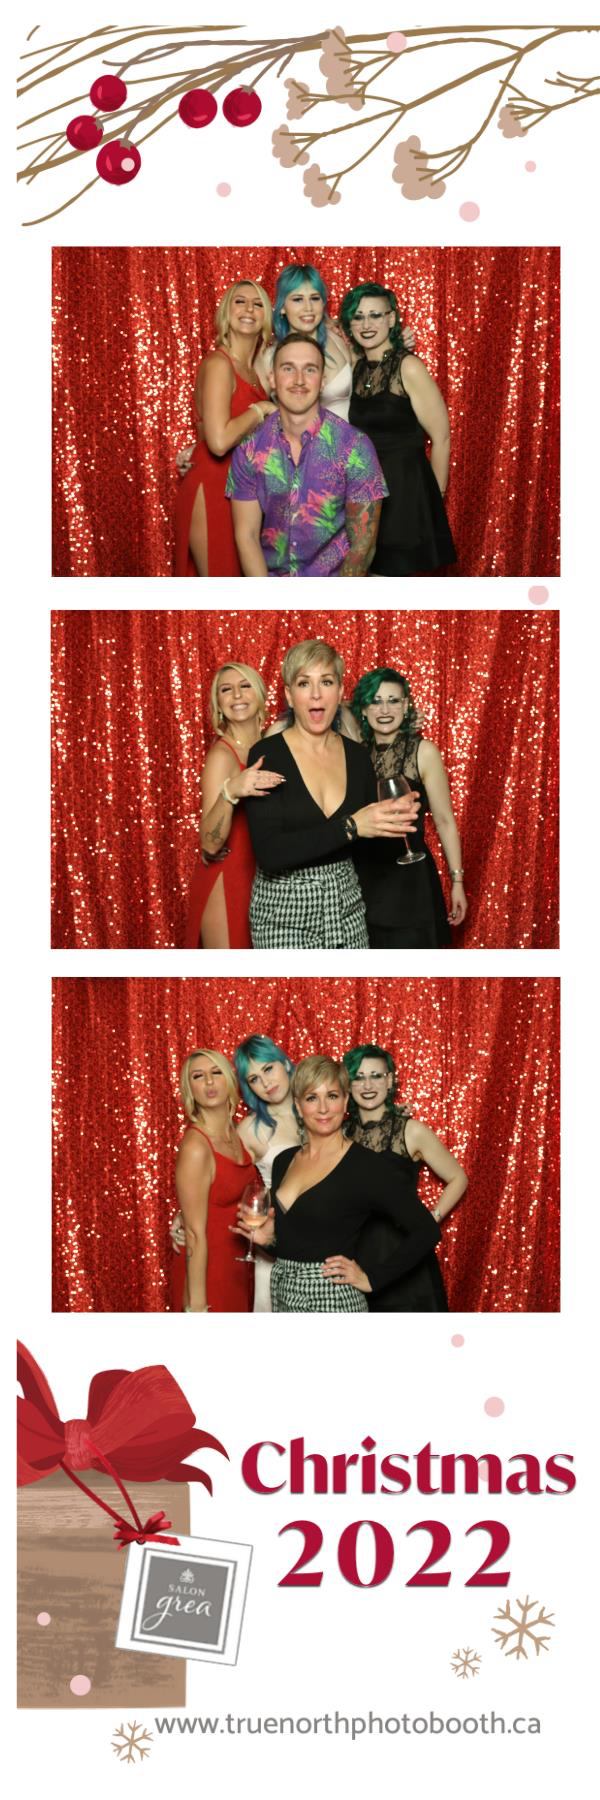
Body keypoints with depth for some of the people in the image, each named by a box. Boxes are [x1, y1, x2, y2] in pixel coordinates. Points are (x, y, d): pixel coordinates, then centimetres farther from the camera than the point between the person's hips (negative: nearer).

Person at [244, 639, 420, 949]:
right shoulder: (266, 756, -11)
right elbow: (269, 854, -20)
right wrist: (350, 826, -25)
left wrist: (393, 820, -8)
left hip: (347, 909, 4)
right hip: (284, 915, -4)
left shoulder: (358, 756, 3)